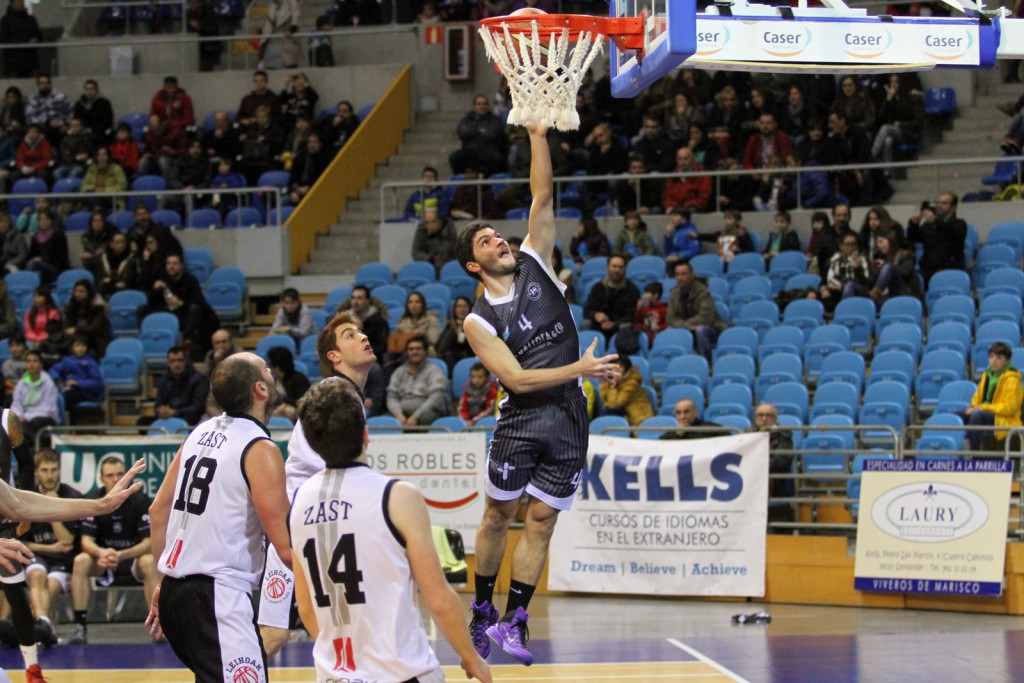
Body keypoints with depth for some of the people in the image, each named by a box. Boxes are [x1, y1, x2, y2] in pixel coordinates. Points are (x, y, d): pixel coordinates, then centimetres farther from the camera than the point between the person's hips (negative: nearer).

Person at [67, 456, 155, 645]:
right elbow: (87, 540, -11)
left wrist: (121, 555, -34)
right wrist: (102, 553, -35)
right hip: (103, 560, 2)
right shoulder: (93, 501, -7)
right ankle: (80, 627, -28)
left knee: (149, 562, -35)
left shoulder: (140, 500, -13)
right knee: (80, 561, -29)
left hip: (133, 558, -2)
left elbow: (149, 542, -17)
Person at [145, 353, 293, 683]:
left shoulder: (200, 433, 11)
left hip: (175, 593, 9)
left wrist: (163, 581, 24)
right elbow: (286, 546, -14)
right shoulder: (260, 450, -12)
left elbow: (158, 511, 17)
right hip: (217, 595, -9)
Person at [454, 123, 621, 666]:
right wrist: (580, 368, -16)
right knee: (499, 514, 3)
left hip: (569, 417, 3)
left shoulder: (535, 264, 8)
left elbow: (543, 198, -1)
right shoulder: (479, 321, -2)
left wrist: (538, 137, -9)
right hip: (521, 418, -3)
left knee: (541, 518, 3)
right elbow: (517, 378, -11)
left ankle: (514, 621, 7)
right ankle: (482, 611, 19)